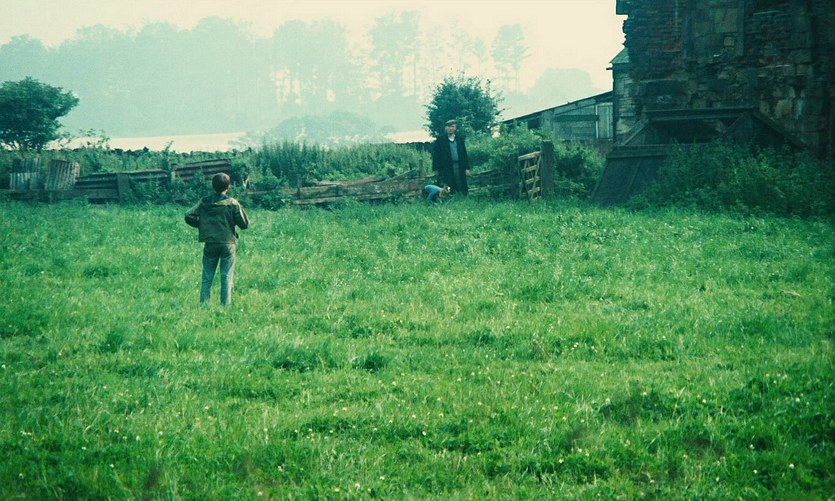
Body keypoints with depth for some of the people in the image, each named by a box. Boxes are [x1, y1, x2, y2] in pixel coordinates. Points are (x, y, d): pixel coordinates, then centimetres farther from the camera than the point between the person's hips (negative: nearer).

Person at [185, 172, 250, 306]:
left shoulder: (204, 202, 1)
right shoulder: (233, 203, -5)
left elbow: (189, 217, -6)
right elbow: (245, 224, -5)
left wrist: (201, 225, 10)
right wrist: (240, 209, 12)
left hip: (209, 244, 2)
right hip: (228, 244, -2)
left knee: (207, 278, 8)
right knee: (227, 277, 3)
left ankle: (203, 304, 4)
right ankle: (225, 304, -1)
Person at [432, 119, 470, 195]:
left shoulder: (459, 139, 13)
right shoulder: (440, 140, 4)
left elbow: (464, 154, 14)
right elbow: (435, 155, 3)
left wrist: (467, 168, 8)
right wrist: (436, 169, -2)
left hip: (459, 167, 3)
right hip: (446, 168, -3)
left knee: (461, 190, -1)